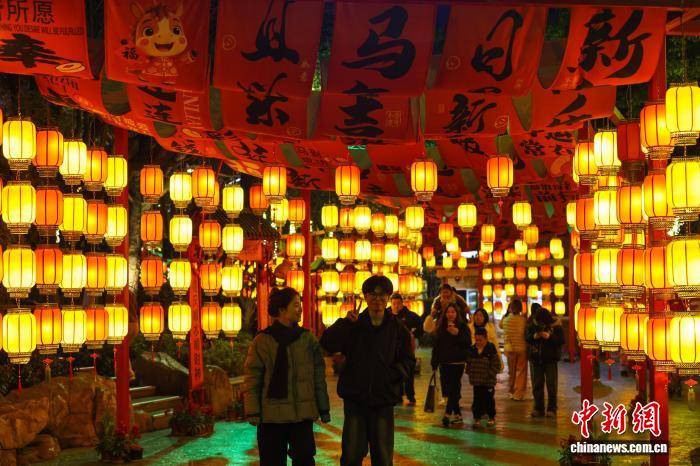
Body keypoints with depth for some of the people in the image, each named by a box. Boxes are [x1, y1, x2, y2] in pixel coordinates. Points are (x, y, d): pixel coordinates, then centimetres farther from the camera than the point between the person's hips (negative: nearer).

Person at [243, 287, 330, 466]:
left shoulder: (308, 339, 5)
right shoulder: (262, 341, -3)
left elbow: (319, 376, 9)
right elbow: (252, 380, -2)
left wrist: (324, 409, 9)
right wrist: (253, 411, -8)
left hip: (303, 414, 2)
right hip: (272, 415, -2)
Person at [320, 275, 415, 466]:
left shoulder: (397, 328, 2)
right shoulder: (354, 325, 0)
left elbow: (408, 359, 8)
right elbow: (327, 344, -12)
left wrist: (396, 373, -11)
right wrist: (345, 322, -24)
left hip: (384, 400, 1)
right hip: (355, 396, -1)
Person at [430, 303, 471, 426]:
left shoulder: (463, 327, 0)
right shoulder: (441, 327, 11)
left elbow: (468, 343, -9)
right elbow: (436, 346, 12)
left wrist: (458, 334, -23)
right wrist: (434, 363, 8)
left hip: (457, 362, -5)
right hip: (444, 363, 5)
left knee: (453, 388, -11)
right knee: (446, 388, 6)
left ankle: (447, 414, -17)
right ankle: (457, 414, 17)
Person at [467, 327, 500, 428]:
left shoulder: (491, 350, -10)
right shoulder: (472, 350, 3)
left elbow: (496, 365, -9)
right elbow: (468, 363, 13)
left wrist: (489, 374, -14)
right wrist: (470, 373, 2)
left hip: (488, 381, -3)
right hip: (476, 381, 4)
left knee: (488, 399, 7)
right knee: (477, 399, 6)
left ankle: (492, 417, 22)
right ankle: (477, 418, 14)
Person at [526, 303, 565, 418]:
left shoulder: (555, 324, -9)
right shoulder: (532, 323, 0)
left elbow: (561, 340, -10)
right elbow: (526, 337, 6)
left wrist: (549, 336, -24)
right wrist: (534, 336, -14)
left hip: (550, 358, -3)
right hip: (536, 358, 3)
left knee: (551, 385, 1)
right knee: (537, 384, 8)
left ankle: (551, 409, 11)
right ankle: (538, 408, 16)